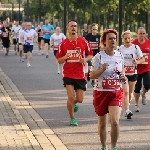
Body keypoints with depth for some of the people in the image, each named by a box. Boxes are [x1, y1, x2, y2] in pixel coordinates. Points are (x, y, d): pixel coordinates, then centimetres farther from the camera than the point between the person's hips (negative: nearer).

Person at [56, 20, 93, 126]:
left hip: (80, 75, 1)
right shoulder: (64, 43, 1)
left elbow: (90, 55, 9)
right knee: (71, 97, -13)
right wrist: (65, 57, -16)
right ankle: (72, 118, 7)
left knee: (80, 99, 2)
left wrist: (85, 59, -13)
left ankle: (74, 103, 40)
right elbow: (59, 60, 6)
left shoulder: (83, 41, 0)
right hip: (68, 74, -1)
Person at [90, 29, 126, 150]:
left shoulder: (120, 56, 2)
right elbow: (92, 75, -9)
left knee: (115, 122, -15)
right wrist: (101, 70, -26)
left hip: (117, 93, 1)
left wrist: (123, 78, -4)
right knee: (102, 123, 10)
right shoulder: (98, 57, -9)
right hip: (101, 92, -1)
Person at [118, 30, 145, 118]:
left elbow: (143, 59, -1)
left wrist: (137, 62, -20)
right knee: (126, 92, -13)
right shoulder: (120, 48, 2)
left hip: (133, 73, 1)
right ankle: (127, 111, -17)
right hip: (123, 73, -1)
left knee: (130, 92, 10)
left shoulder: (135, 47, -3)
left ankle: (127, 109, 30)